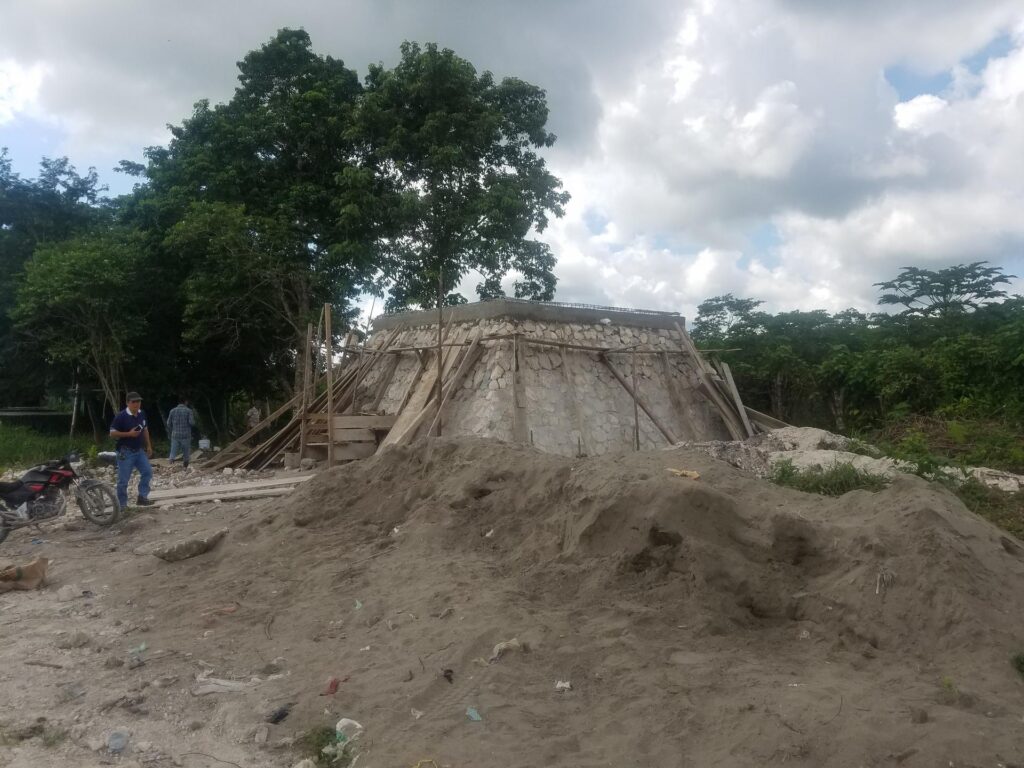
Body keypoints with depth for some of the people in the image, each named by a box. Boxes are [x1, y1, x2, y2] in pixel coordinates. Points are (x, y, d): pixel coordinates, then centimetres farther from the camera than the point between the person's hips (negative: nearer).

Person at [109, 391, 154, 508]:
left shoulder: (142, 414, 4)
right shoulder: (121, 416, -16)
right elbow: (112, 433, -15)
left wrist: (149, 446, 14)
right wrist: (129, 434, -25)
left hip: (139, 450, 6)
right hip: (126, 452, -6)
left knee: (148, 472, -2)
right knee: (123, 480, 0)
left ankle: (142, 497, 10)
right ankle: (122, 505, 11)